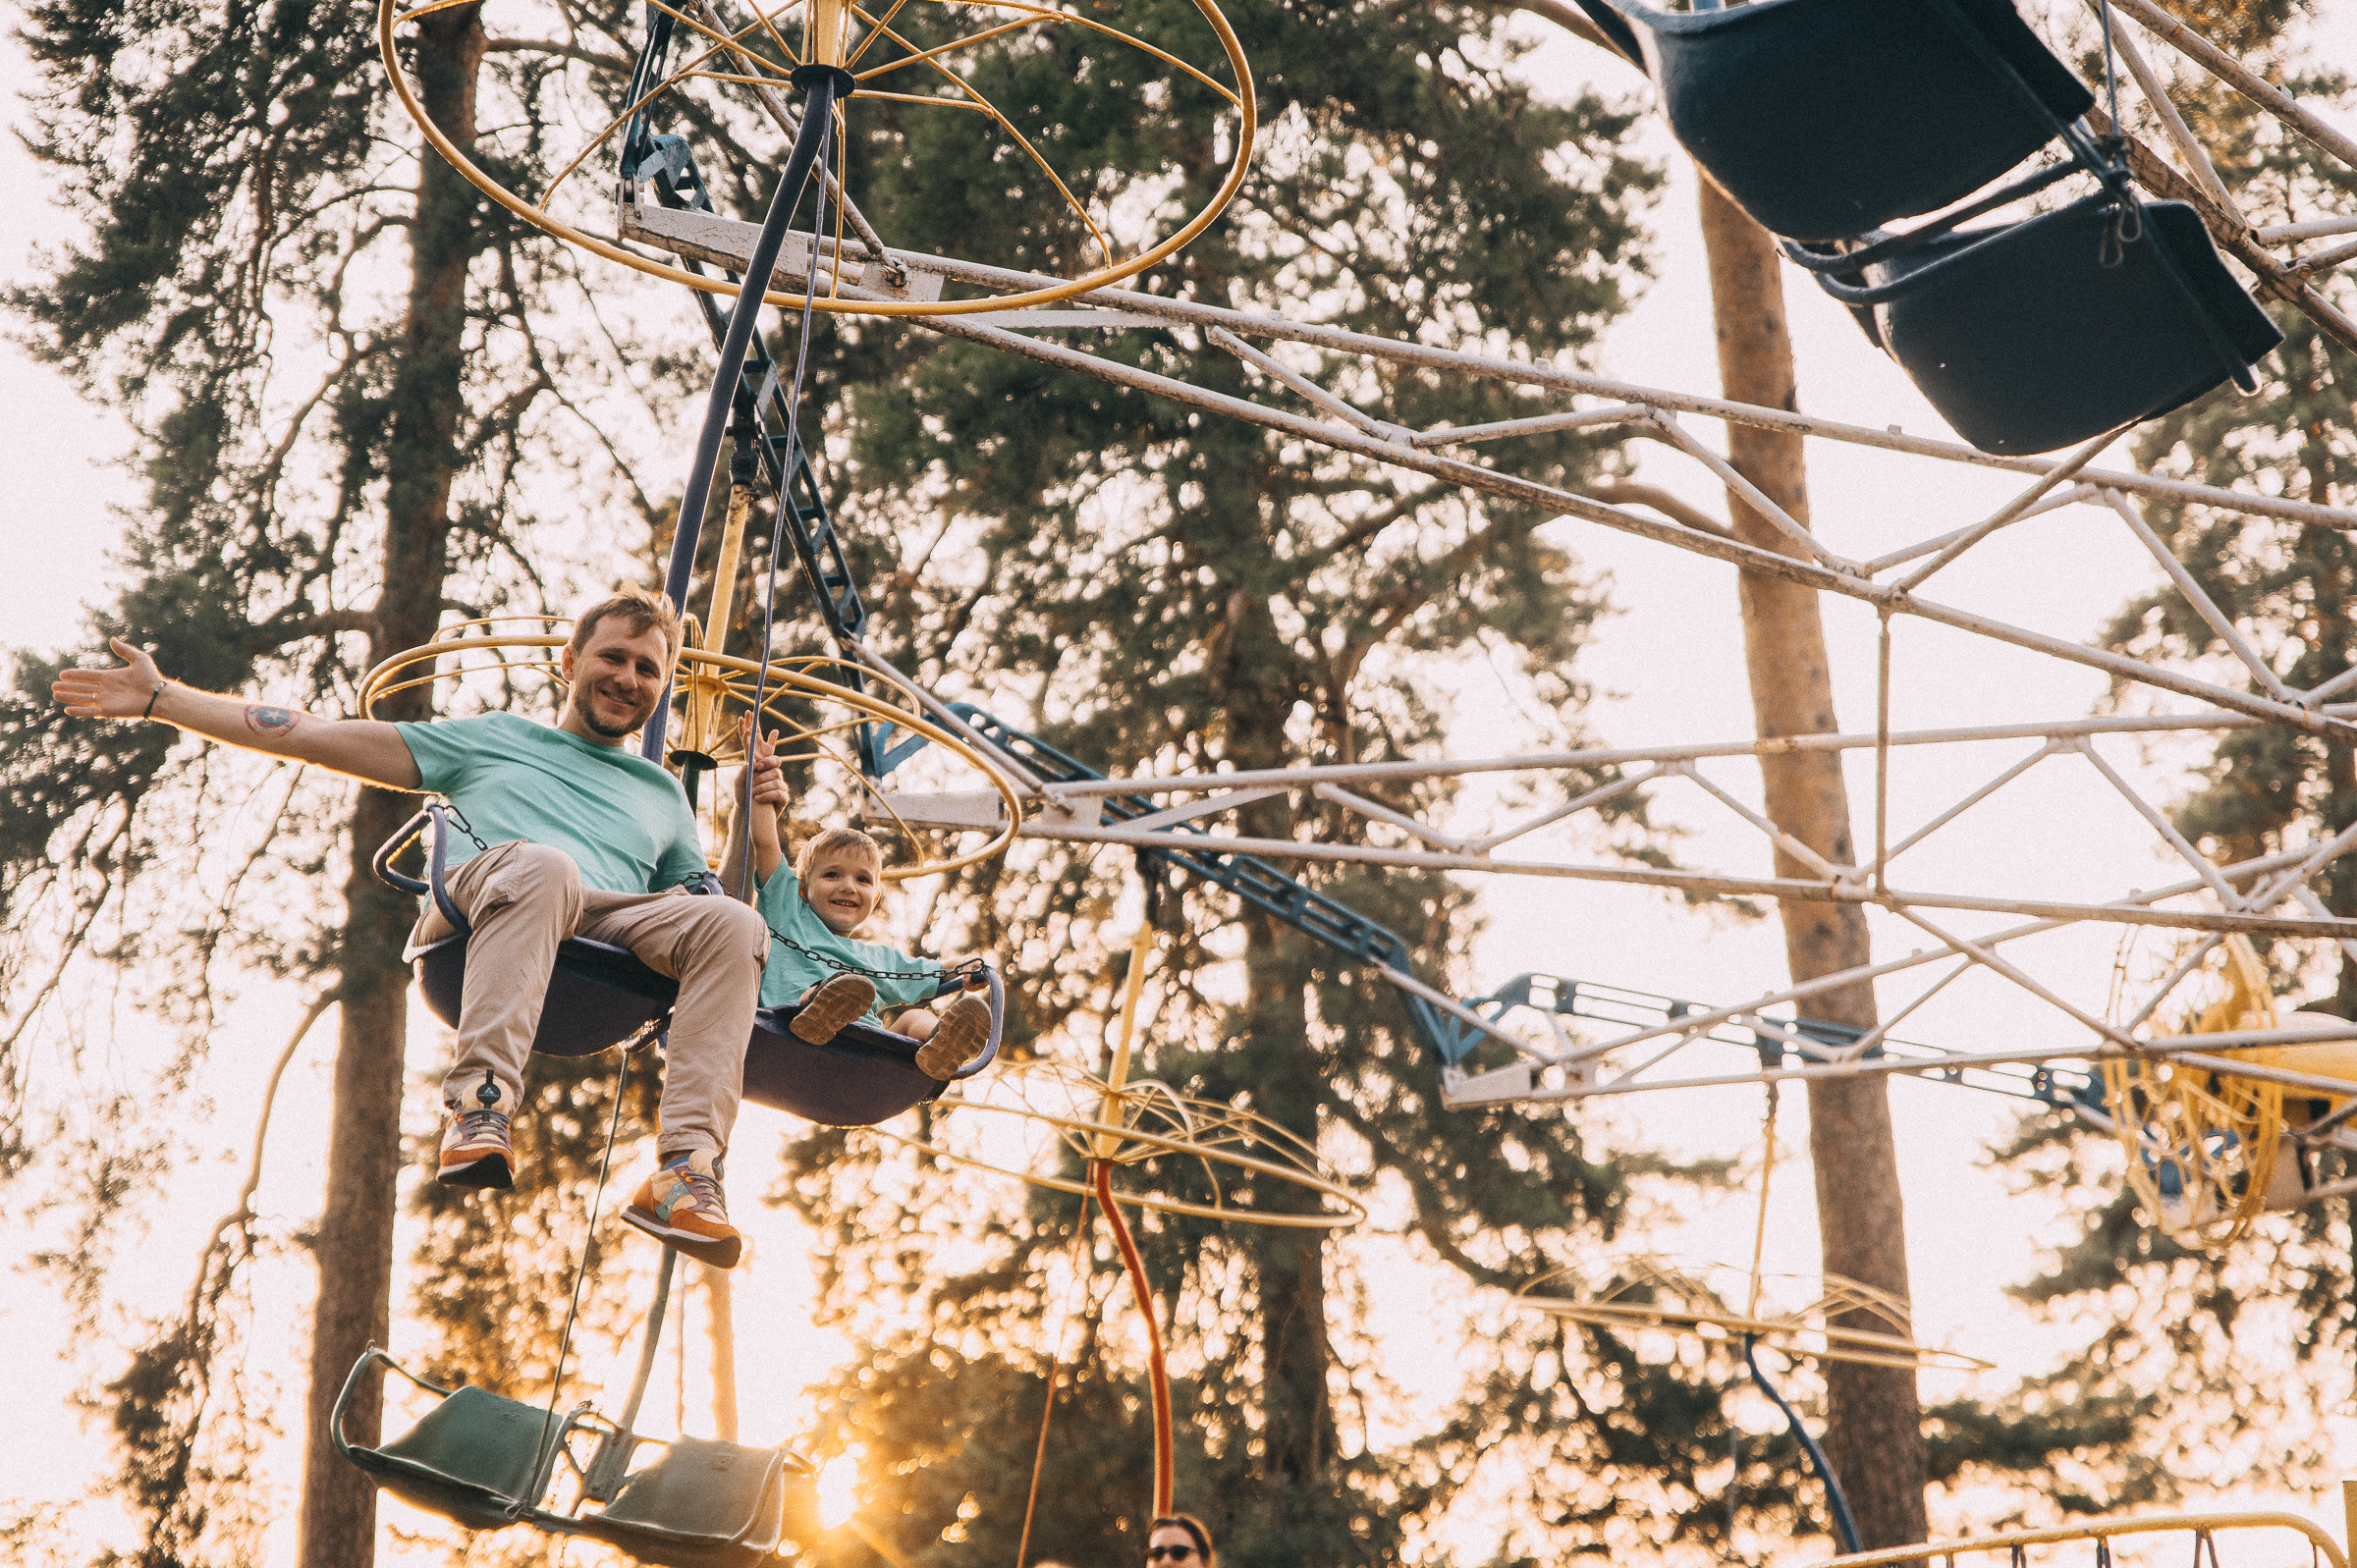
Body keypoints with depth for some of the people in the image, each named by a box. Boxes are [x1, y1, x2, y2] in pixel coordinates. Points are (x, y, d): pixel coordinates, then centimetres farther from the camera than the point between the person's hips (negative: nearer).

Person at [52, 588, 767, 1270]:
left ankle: (687, 1167, -44)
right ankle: (480, 1105, -49)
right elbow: (320, 737, 26)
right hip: (480, 911, -2)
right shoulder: (493, 739, 30)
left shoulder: (663, 794, 37)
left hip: (613, 924, 2)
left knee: (733, 922, -30)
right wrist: (160, 699, 22)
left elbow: (706, 920, 29)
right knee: (543, 864, -39)